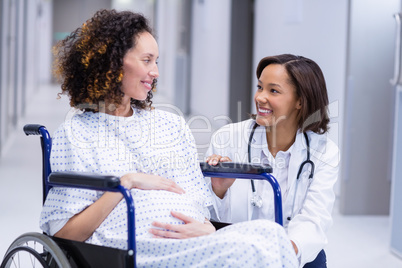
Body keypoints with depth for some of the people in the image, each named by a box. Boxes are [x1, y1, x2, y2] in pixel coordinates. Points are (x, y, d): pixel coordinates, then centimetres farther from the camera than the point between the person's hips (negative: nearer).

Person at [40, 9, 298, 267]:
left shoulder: (172, 125, 24)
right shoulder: (76, 133, 9)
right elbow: (64, 234, 1)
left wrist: (207, 230, -7)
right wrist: (126, 183, -7)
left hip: (194, 243, 6)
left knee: (270, 232, -28)